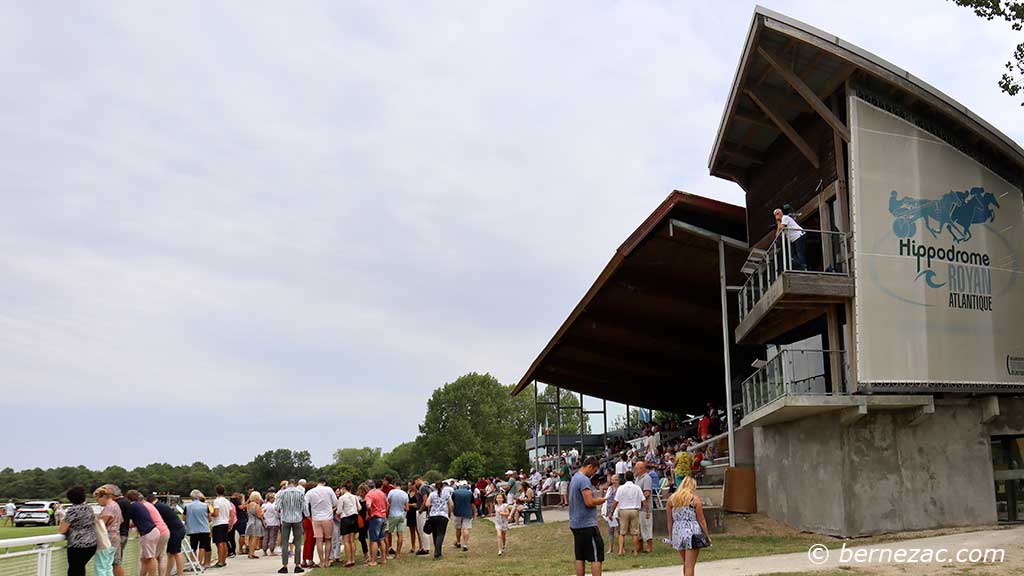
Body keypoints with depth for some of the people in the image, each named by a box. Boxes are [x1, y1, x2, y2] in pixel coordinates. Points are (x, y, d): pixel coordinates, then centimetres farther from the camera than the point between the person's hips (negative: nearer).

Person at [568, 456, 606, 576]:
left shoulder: (574, 478, 15)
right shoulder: (584, 480, -15)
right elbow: (589, 502, -23)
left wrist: (596, 500, 13)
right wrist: (600, 501, -5)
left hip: (575, 524, 9)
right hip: (587, 524, -9)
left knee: (580, 557, 10)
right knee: (596, 557, -6)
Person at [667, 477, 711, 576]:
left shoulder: (671, 499, 5)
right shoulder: (695, 498, -5)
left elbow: (670, 521, 8)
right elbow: (701, 520, -3)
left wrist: (671, 536, 17)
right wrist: (707, 536, 5)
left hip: (677, 532, 4)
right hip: (692, 532, -4)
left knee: (686, 564, 20)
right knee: (690, 566, -3)